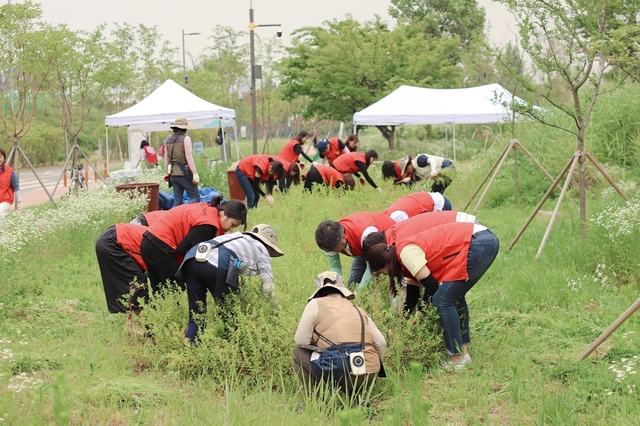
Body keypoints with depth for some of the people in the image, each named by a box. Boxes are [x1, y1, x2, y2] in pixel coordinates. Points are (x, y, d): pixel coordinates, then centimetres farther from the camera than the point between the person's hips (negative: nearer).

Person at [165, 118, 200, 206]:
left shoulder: (168, 140, 10)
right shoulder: (185, 138, -8)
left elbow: (166, 158, 14)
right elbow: (189, 157, -14)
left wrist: (168, 173, 23)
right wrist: (195, 173, -15)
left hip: (173, 174, 7)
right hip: (184, 173, -7)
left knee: (177, 200, 10)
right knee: (195, 198, -2)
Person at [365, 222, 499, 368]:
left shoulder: (406, 252, -9)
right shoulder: (410, 248, 20)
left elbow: (431, 286, -8)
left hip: (477, 244, -10)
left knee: (443, 300, -5)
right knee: (454, 296, 20)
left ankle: (457, 359, -1)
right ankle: (463, 351, 23)